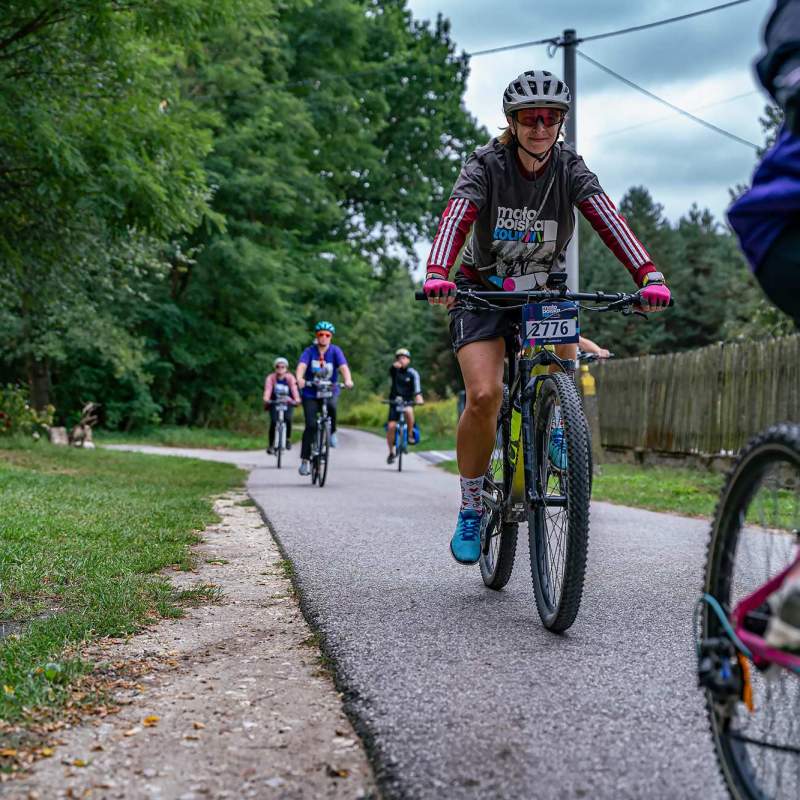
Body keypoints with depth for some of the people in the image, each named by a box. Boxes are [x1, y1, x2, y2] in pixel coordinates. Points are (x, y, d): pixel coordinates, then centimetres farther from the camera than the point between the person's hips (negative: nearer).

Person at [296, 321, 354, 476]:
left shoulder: (335, 351, -5)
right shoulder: (309, 351, -5)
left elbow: (343, 366, -20)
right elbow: (302, 365, -22)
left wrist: (348, 380, -41)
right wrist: (299, 379, -44)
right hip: (311, 393, 0)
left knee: (331, 406, -35)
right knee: (310, 425, -10)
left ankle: (332, 432, -8)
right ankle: (305, 460, 0)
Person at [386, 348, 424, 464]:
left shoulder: (413, 373, -5)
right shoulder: (394, 370, -1)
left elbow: (417, 386, -19)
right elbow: (390, 372, -26)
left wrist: (418, 397, -39)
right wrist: (395, 366, -49)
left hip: (407, 400, -1)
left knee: (409, 411, -36)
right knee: (391, 426, -10)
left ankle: (410, 435, -16)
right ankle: (391, 452, 8)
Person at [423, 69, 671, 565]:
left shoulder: (570, 168, -11)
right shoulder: (486, 166, -17)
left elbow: (610, 222, -25)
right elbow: (456, 219, -34)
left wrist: (650, 276, -42)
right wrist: (437, 275, -53)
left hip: (543, 289, 3)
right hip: (483, 290, -3)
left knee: (564, 358, -26)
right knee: (484, 396, -21)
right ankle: (472, 508, -4)